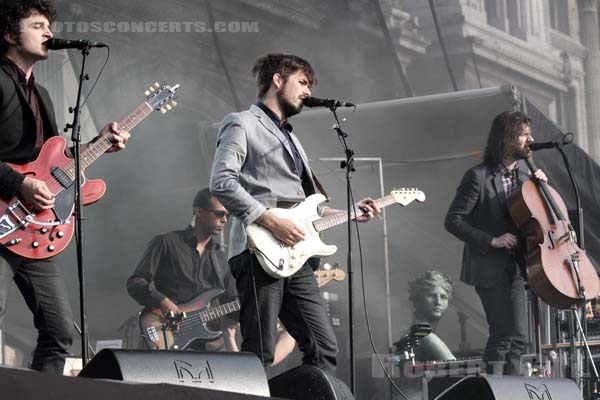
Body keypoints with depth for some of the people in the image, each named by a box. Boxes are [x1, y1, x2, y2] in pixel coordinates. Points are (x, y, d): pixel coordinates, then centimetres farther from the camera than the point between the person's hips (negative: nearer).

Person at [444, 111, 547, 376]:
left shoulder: (522, 172, 7)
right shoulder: (479, 176, -14)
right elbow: (453, 221, -15)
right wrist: (491, 241, -20)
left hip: (514, 266, 7)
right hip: (489, 267, -7)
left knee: (517, 338, 7)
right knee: (504, 334, -13)